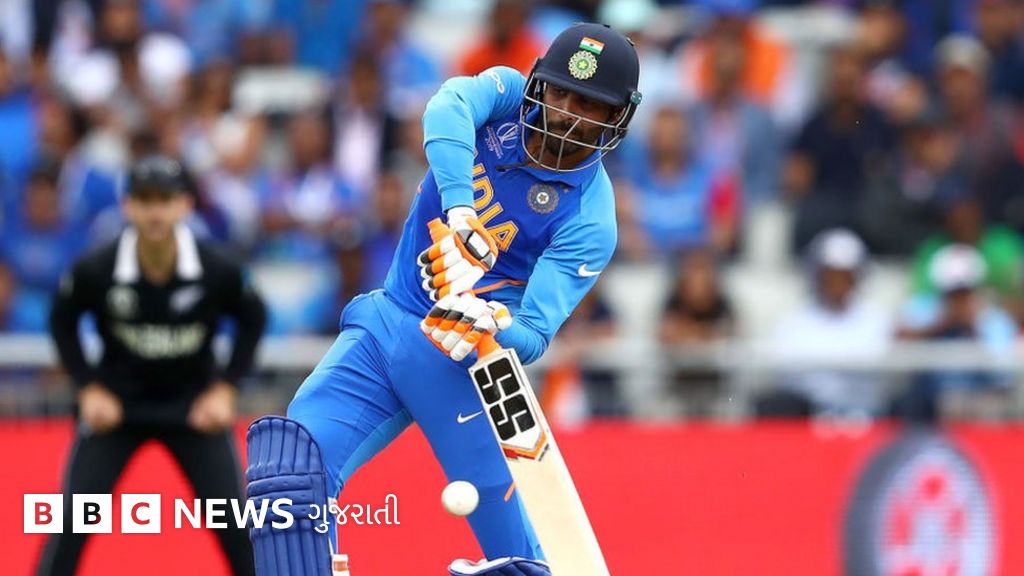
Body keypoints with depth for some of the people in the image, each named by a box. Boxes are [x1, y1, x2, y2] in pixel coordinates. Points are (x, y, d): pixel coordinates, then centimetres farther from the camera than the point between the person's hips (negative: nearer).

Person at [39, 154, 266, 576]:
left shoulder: (217, 271, -20)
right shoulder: (95, 271, -21)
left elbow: (252, 319, 0)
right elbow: (62, 321, 0)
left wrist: (226, 388, -6)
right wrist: (89, 389, -7)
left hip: (194, 404, 0)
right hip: (116, 403, 0)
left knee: (234, 521, -5)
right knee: (72, 518, -6)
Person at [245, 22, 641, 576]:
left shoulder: (590, 218, -10)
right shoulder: (507, 95, -1)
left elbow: (534, 334, -18)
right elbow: (447, 109, -24)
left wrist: (493, 328, -41)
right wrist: (461, 214, -38)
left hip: (458, 359, -3)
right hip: (384, 322, 3)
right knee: (289, 467, -14)